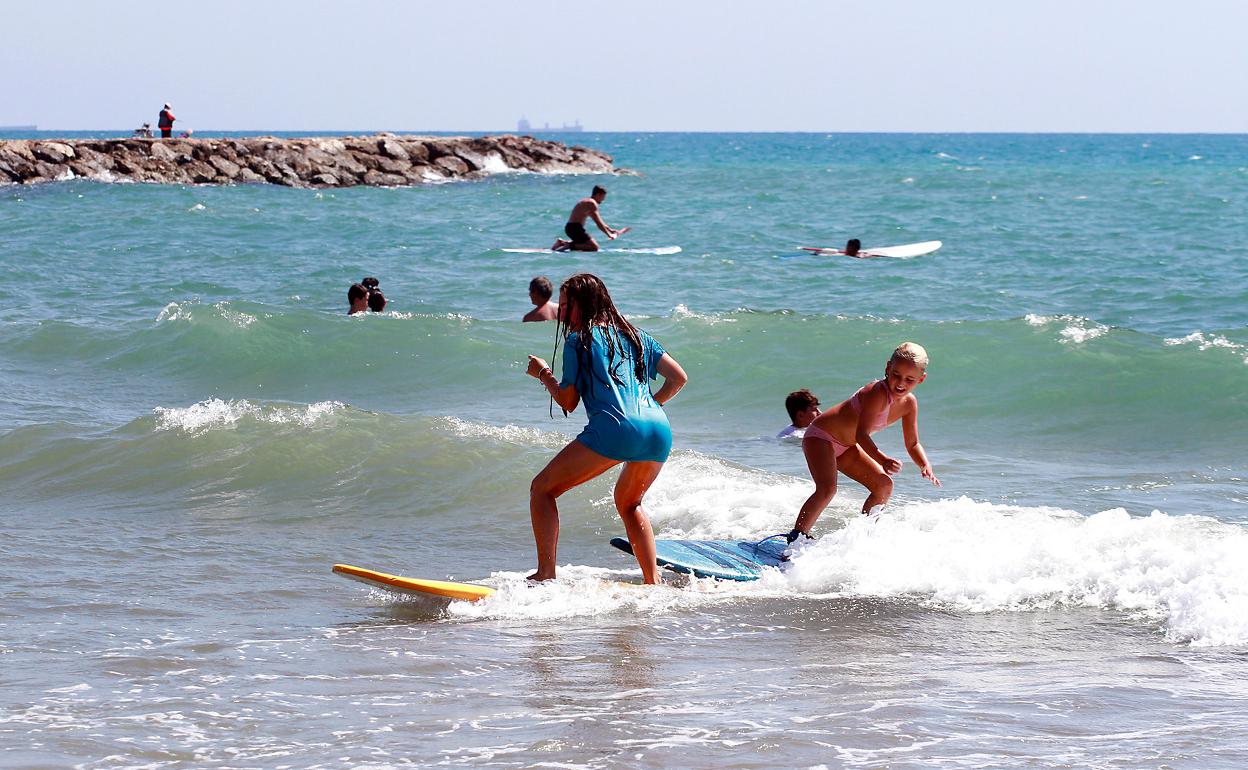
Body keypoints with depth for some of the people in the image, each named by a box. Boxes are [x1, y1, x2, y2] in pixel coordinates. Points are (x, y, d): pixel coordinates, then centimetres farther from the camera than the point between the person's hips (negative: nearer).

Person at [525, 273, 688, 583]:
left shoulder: (578, 340, 9)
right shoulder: (635, 335, 26)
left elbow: (568, 402, 10)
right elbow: (679, 378, 21)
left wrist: (543, 374, 26)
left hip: (615, 428, -7)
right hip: (660, 430, 7)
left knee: (542, 489, 5)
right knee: (628, 502, 31)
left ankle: (546, 573, -8)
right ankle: (653, 581, 20)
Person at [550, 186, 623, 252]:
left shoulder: (587, 202, 21)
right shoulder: (592, 203, -11)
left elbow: (599, 222, 28)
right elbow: (598, 223, -14)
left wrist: (610, 230, 25)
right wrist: (609, 235, -7)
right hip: (575, 228, -10)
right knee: (594, 247, -14)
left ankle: (563, 243, 17)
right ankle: (570, 246, -18)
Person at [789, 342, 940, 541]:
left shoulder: (909, 404, -6)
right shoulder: (877, 393, -31)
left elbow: (913, 444, 5)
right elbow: (861, 435, -38)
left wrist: (925, 466, -15)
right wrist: (882, 460, -54)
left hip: (846, 447, 9)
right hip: (820, 437, -9)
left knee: (884, 485, 5)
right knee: (827, 488, -28)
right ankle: (795, 538, -25)